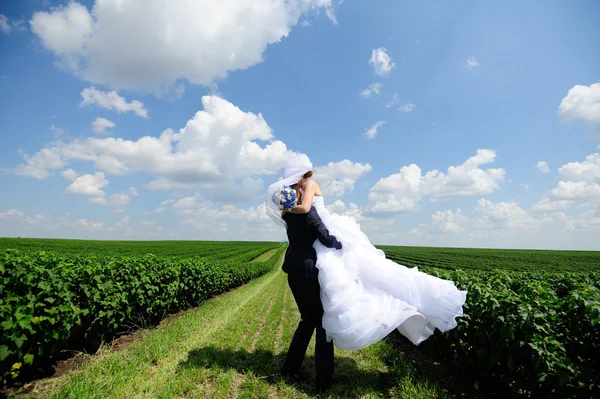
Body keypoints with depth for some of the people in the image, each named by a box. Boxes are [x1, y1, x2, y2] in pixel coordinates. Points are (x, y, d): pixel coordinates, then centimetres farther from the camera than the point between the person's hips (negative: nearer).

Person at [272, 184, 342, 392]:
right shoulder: (308, 211, -14)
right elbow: (325, 238, -17)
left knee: (307, 320, 20)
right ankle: (324, 378, 13)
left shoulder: (289, 215, 7)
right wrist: (342, 245, 0)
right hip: (308, 272, -7)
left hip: (294, 272, 8)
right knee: (323, 322, 6)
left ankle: (290, 367, 27)